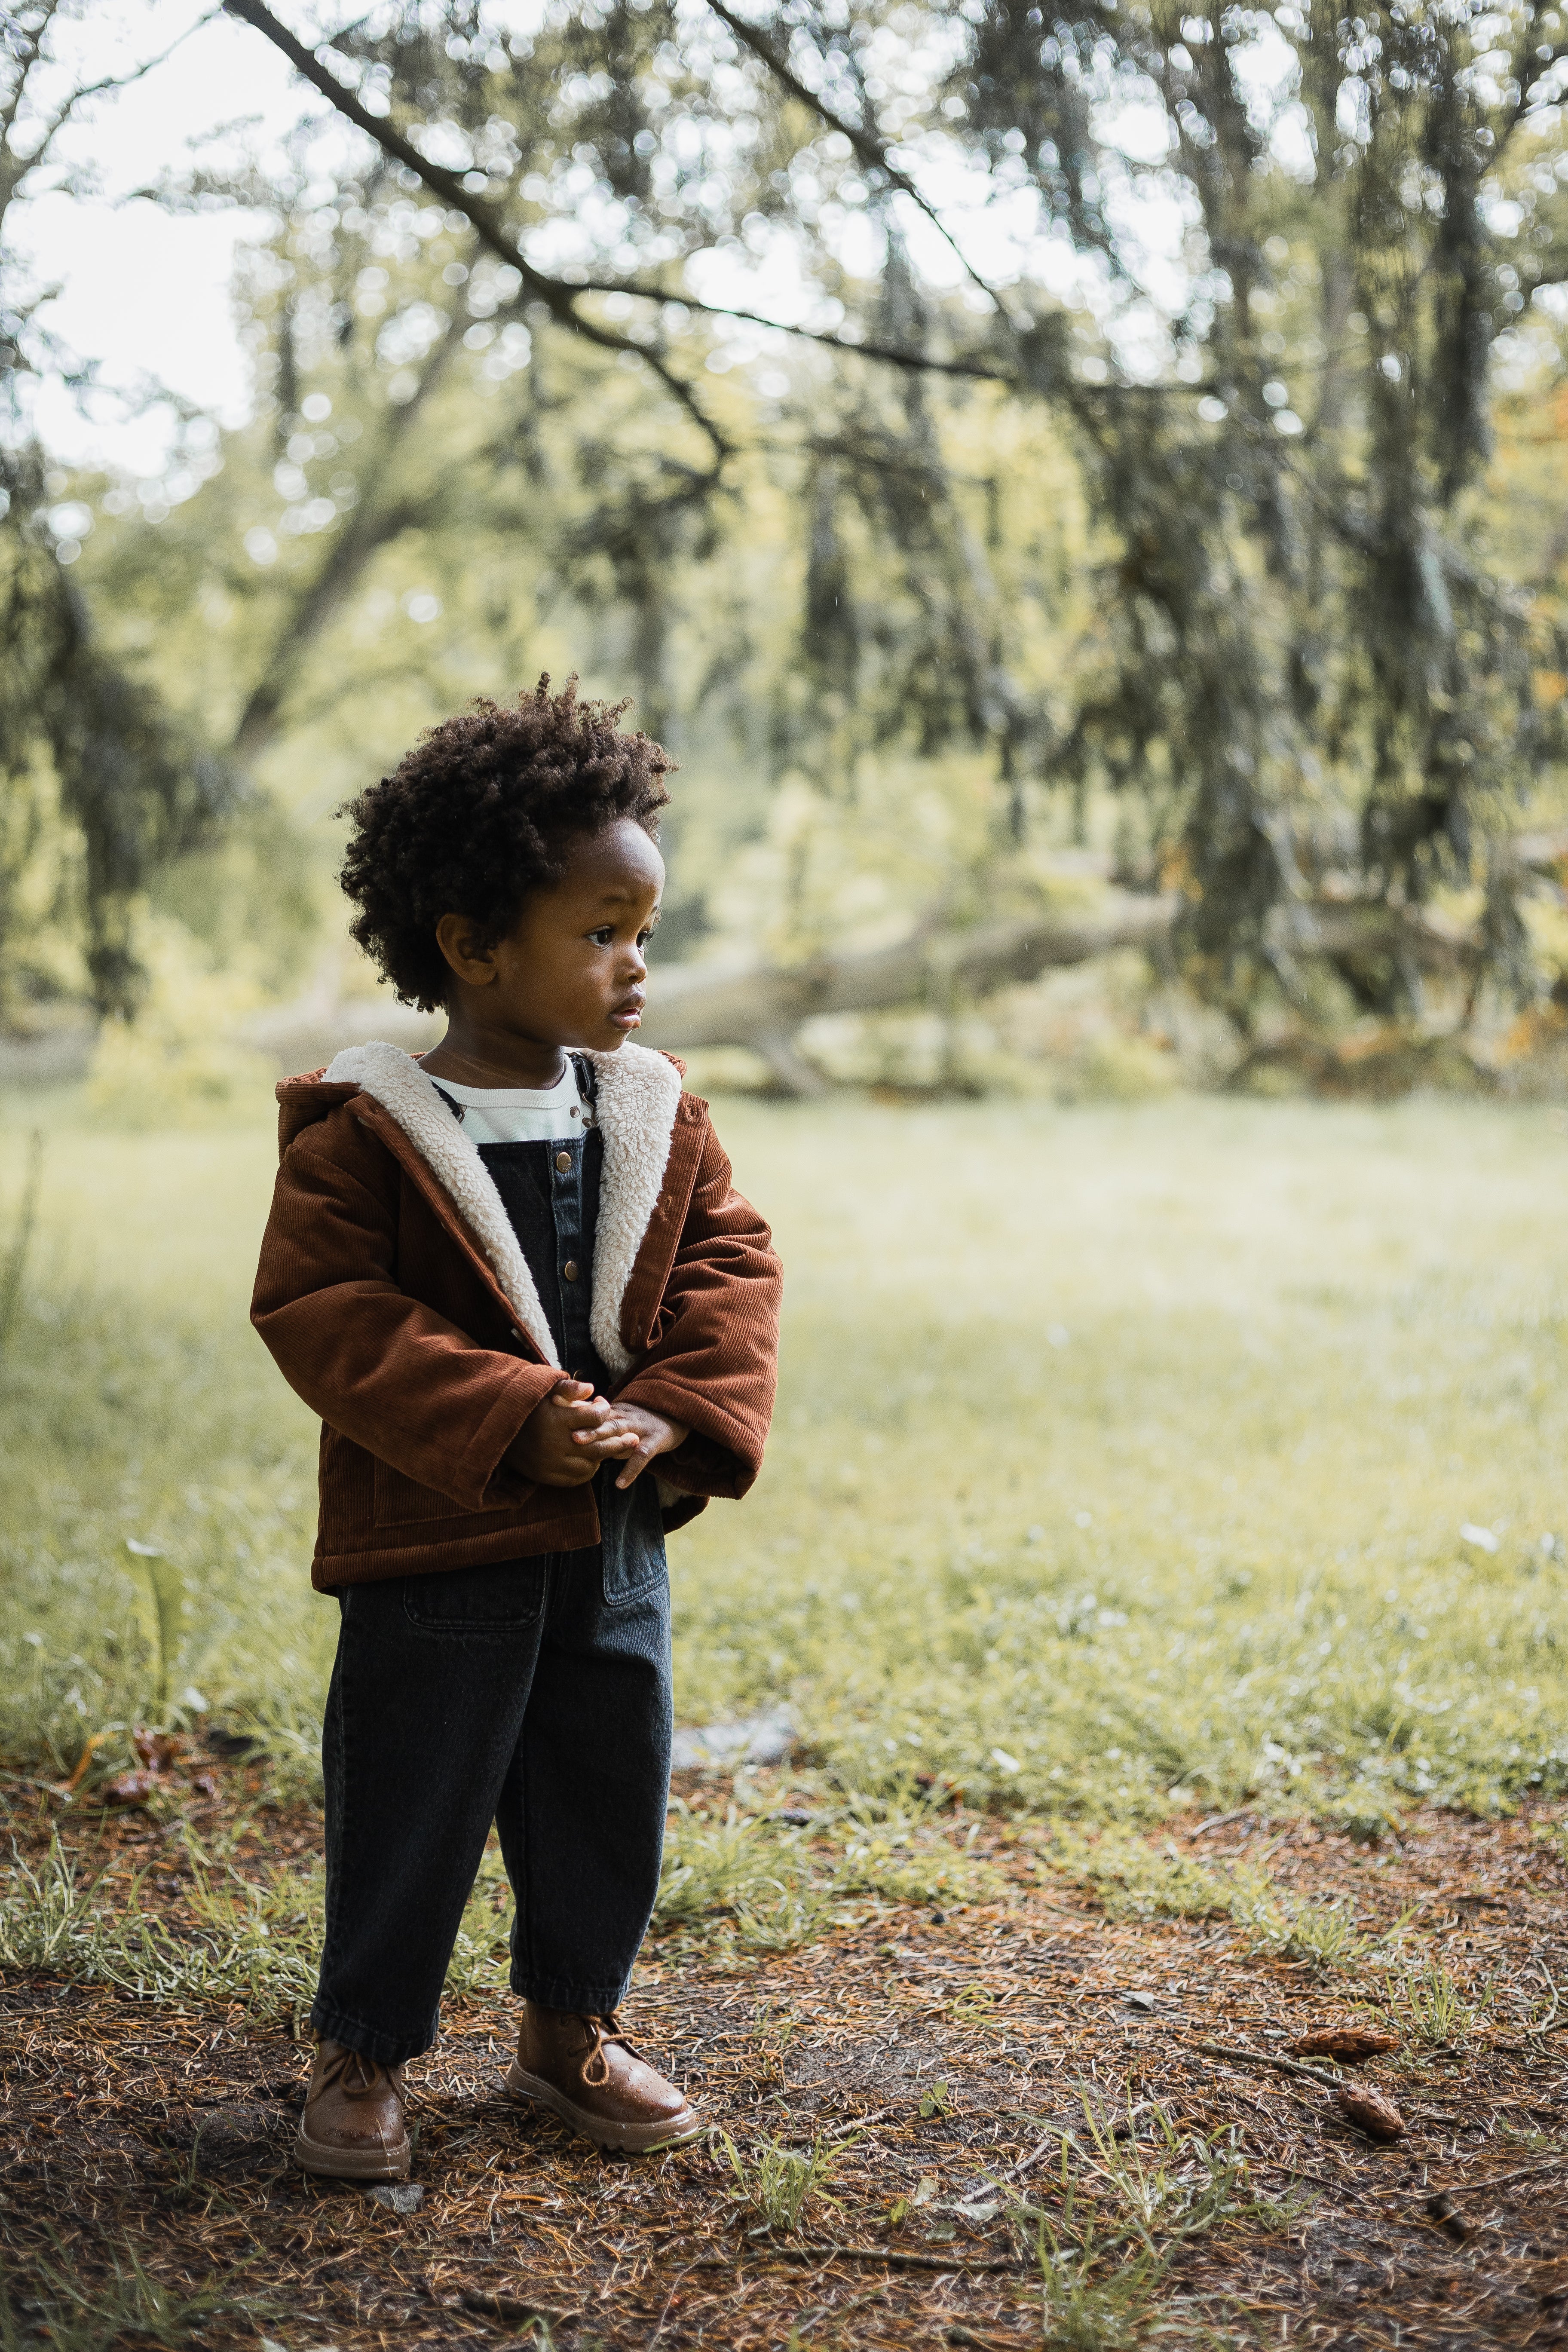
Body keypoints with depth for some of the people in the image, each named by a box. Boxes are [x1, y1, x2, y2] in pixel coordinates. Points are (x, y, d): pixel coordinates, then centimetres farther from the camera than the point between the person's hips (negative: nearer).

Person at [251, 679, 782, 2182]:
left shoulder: (655, 1117, 4)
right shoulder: (364, 1133, -12)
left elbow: (729, 1266, 5)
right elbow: (323, 1311, -16)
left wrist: (678, 1412, -13)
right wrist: (511, 1422, -23)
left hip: (617, 1536, 5)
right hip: (435, 1546, -5)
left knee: (609, 1790, 15)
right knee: (410, 1803, 4)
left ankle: (569, 2027, 35)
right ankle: (361, 2051, 23)